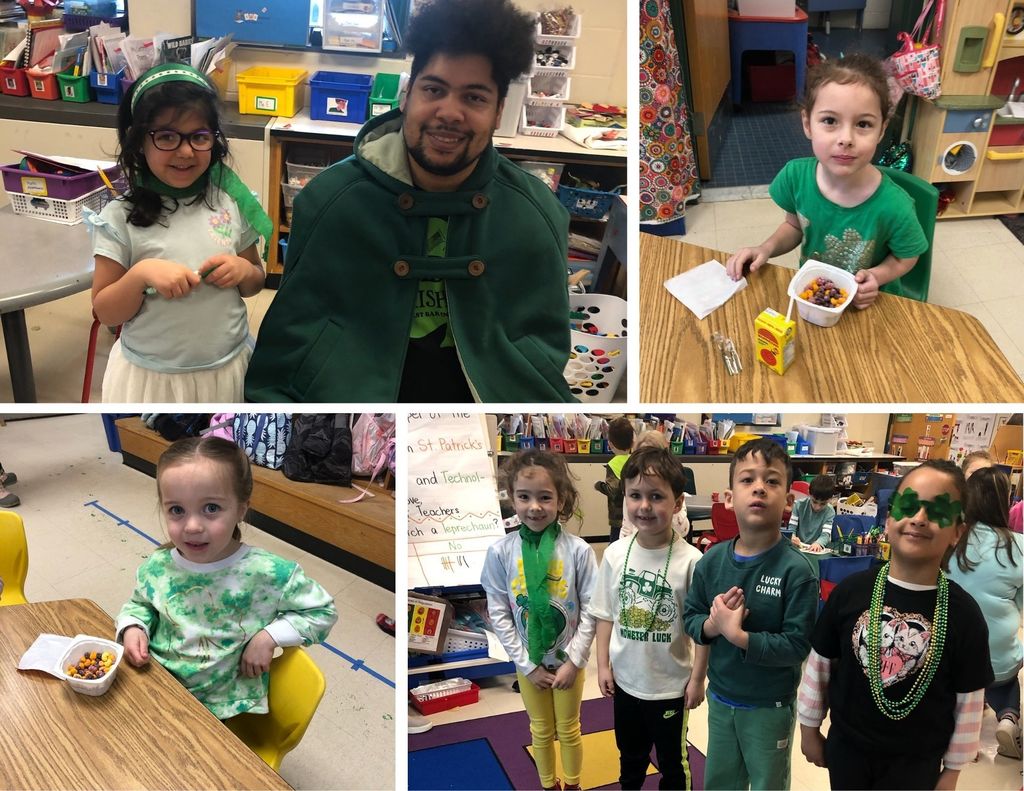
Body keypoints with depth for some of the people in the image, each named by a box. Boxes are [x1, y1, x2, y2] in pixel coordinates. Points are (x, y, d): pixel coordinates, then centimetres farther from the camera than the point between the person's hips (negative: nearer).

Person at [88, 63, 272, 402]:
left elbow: (255, 283, 9)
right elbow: (105, 313, -7)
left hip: (228, 368, 3)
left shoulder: (230, 201, -4)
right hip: (150, 376, -2)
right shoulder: (121, 217, -11)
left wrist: (244, 271, -12)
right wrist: (141, 274, -23)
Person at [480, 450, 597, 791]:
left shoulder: (578, 550, -18)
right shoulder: (500, 551, -15)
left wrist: (573, 660, -12)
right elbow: (498, 614, -9)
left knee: (568, 730, 19)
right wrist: (527, 664, -10)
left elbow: (590, 610, -11)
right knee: (541, 731, 21)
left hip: (569, 659, -1)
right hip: (528, 662, 1)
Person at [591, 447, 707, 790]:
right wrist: (603, 665, 2)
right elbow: (606, 615, 2)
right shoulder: (615, 554, -9)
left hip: (671, 683, -4)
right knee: (630, 755, 26)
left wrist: (697, 678, -9)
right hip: (625, 678, 4)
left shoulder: (690, 560, -20)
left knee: (672, 759, 18)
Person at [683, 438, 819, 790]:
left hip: (770, 707, -4)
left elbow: (796, 646, -23)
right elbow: (690, 618, -1)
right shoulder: (712, 560, -8)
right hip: (720, 699, 4)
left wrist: (737, 635, -30)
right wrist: (712, 624, -21)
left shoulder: (797, 570, -22)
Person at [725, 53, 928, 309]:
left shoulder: (893, 206, -25)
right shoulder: (796, 175, -15)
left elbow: (906, 257, -4)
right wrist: (766, 248, -10)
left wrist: (877, 276, -21)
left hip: (867, 305, -1)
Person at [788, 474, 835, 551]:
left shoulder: (830, 512, -3)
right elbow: (791, 527, -3)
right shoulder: (799, 505, -2)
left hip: (818, 549, 0)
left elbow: (826, 534, -11)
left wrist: (818, 543, -34)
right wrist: (792, 537, -26)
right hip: (798, 547, 0)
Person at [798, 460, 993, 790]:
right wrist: (809, 729, 5)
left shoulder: (964, 614, -15)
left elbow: (969, 702, -5)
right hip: (846, 747, 1)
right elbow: (819, 664, -2)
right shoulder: (850, 592, -13)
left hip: (916, 762, -1)